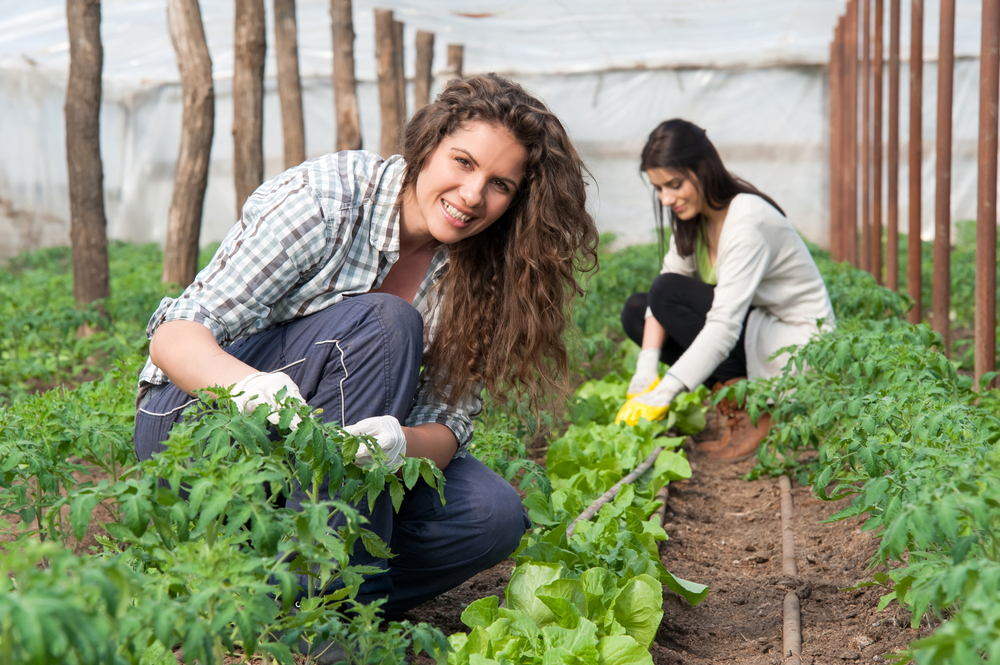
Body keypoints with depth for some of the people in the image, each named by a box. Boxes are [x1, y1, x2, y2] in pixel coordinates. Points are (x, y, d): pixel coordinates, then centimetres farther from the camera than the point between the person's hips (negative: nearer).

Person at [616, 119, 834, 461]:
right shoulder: (693, 216, 1)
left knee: (670, 293, -22)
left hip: (798, 346, -9)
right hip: (749, 332, 9)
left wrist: (660, 395, -35)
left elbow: (725, 326, -32)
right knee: (635, 311, 0)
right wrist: (645, 373, -17)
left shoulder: (748, 221, -25)